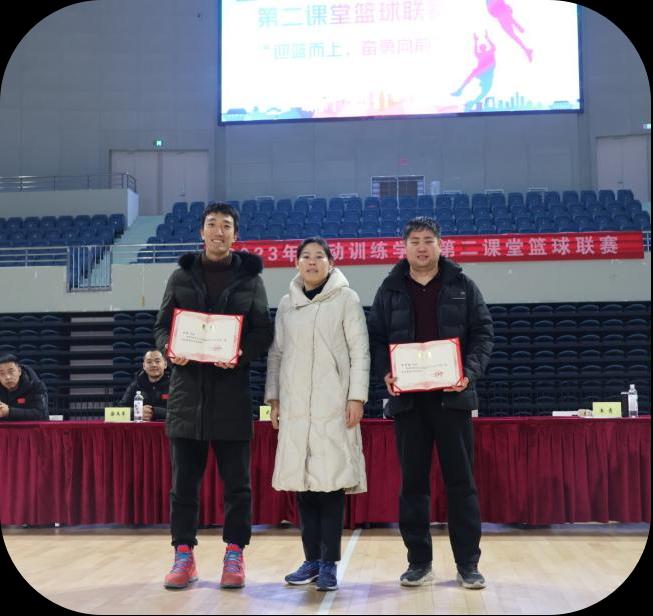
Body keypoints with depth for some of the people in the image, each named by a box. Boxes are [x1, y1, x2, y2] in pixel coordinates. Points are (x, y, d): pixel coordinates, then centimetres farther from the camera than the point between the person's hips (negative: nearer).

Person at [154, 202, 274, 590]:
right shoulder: (182, 276, 11)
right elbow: (162, 326, 11)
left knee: (236, 481, 4)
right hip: (187, 391, 2)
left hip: (232, 393, -1)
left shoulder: (250, 278, 6)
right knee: (184, 481, 6)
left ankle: (235, 554, 15)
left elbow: (264, 333, 2)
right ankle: (184, 554, 16)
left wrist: (241, 352, -17)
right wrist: (169, 347, -11)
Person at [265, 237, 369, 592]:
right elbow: (276, 353, 16)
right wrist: (273, 397, 10)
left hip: (333, 404, -4)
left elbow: (360, 350, -2)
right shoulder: (286, 304, 13)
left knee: (332, 481, -6)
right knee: (301, 481, 4)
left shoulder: (346, 299, 2)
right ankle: (312, 559, 14)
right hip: (295, 405, 4)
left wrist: (357, 396, -9)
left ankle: (329, 564, 1)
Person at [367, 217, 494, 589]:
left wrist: (470, 371, -13)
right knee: (413, 482, 6)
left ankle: (468, 563, 12)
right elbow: (376, 338, 7)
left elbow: (483, 333, 3)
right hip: (407, 398, 1)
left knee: (461, 480, 3)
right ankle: (419, 561, 17)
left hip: (452, 396, -1)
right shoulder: (390, 290, 8)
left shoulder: (462, 286, 5)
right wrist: (385, 372, -10)